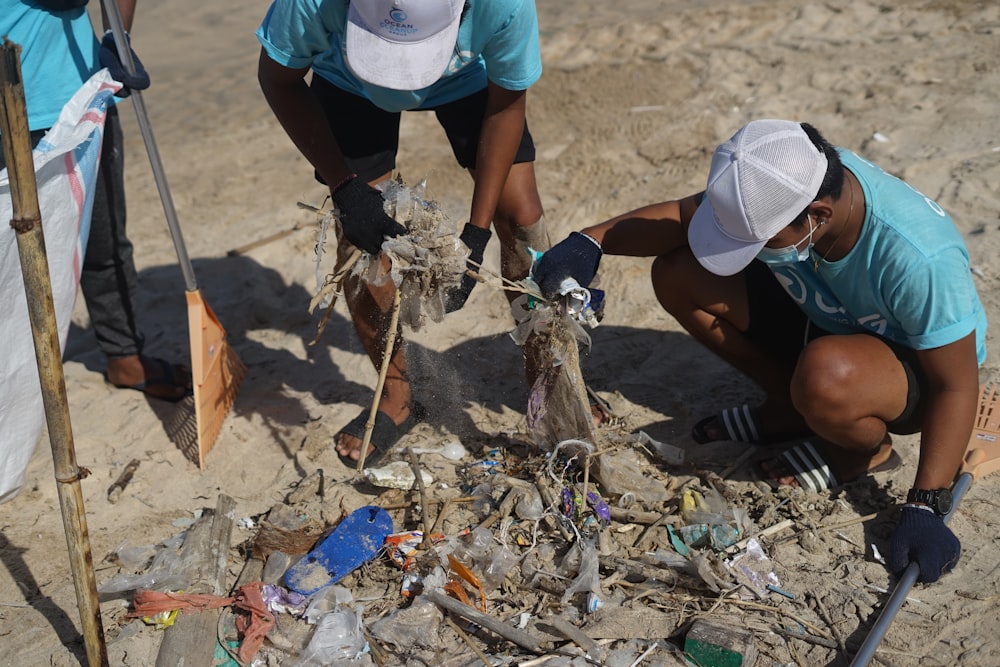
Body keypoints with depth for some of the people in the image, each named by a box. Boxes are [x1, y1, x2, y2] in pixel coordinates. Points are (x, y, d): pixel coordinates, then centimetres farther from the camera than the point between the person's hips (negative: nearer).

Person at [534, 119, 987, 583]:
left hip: (916, 367, -6)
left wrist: (925, 507, -31)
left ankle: (867, 449, -4)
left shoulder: (920, 258, -37)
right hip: (820, 321, 6)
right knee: (677, 273, -12)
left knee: (824, 376, -42)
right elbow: (682, 215, -11)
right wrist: (590, 242, -27)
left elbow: (956, 385, -27)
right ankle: (789, 408, 5)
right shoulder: (783, 185, -23)